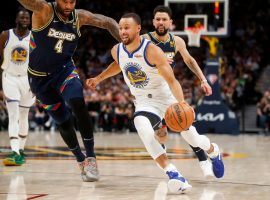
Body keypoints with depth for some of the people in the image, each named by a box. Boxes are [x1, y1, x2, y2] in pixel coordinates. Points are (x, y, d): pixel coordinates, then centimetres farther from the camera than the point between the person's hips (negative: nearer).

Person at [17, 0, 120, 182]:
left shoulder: (80, 17, -8)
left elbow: (107, 22, 5)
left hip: (65, 70, 1)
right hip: (40, 76, -1)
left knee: (77, 103, -28)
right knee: (63, 121, 7)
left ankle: (90, 158, -22)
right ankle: (81, 161, 32)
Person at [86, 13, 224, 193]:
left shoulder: (151, 50, -24)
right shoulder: (117, 51, -7)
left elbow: (171, 80, -30)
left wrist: (181, 102, -45)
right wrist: (98, 78, 18)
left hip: (168, 98, -3)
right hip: (145, 102, 3)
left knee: (193, 139, 7)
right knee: (144, 131, -32)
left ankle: (214, 151, 44)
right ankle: (172, 173, -32)